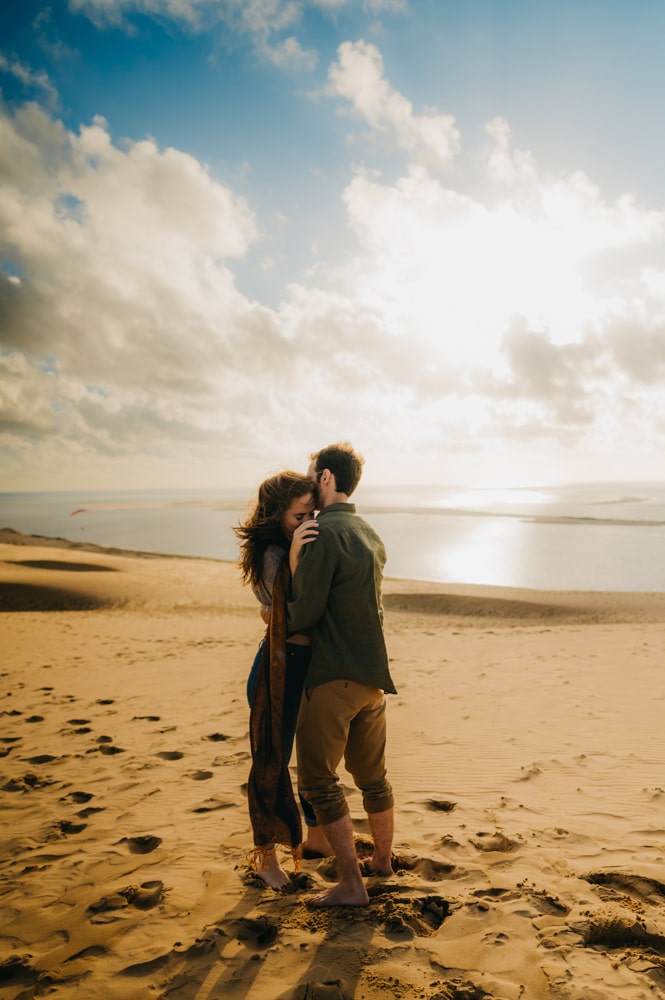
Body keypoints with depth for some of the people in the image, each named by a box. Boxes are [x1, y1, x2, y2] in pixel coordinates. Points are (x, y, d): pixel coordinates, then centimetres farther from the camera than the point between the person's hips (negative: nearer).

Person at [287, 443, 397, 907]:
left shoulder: (325, 533, -16)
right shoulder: (370, 535, 12)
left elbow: (304, 613, -18)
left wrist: (280, 621, 2)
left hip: (334, 677, -9)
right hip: (372, 675, 9)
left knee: (319, 779, 5)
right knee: (372, 774, 21)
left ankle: (351, 884, 12)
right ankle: (383, 860, 38)